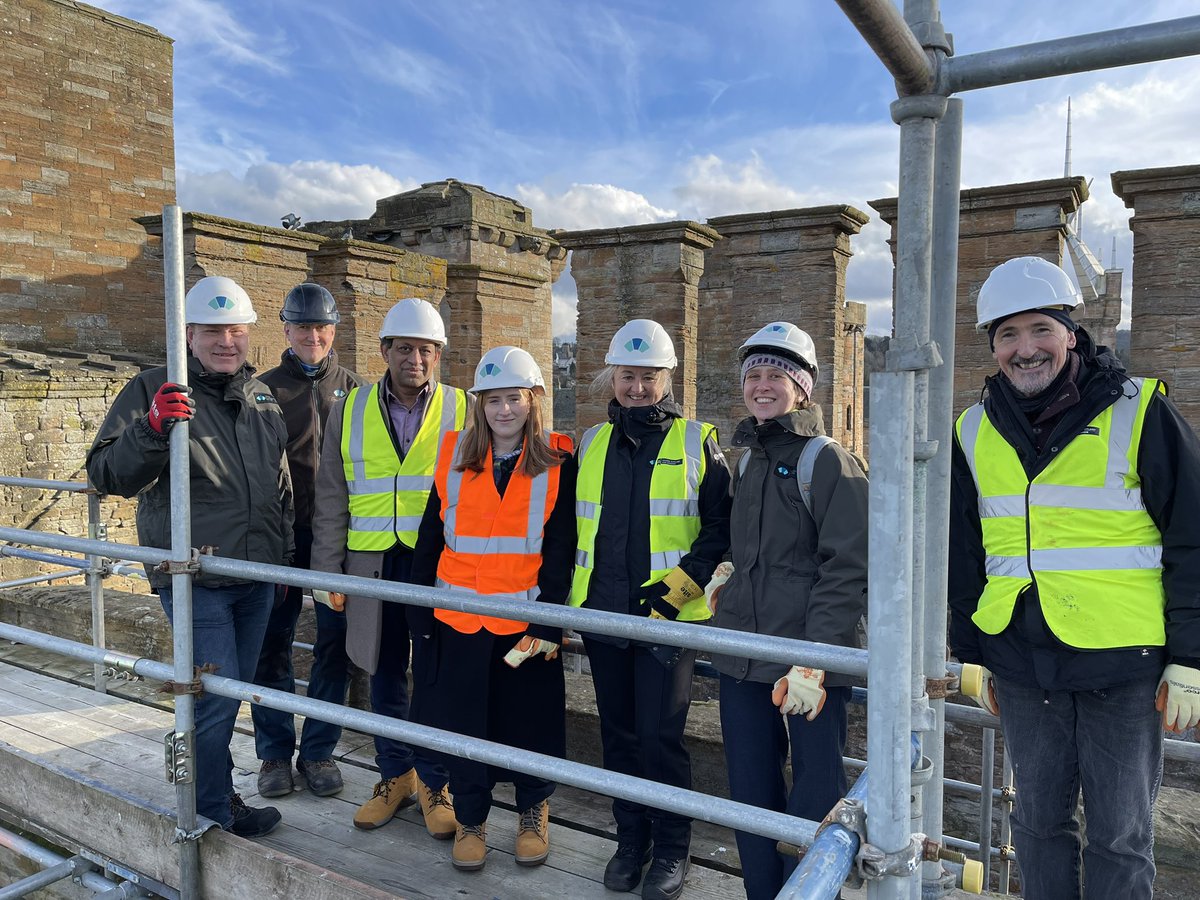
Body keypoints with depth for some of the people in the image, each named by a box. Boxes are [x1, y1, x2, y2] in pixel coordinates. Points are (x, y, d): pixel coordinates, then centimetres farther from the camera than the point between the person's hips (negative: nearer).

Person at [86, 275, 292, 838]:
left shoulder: (261, 396, 12)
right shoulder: (153, 391, -6)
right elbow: (106, 475, -13)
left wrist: (284, 551, 21)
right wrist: (152, 427, -30)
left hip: (256, 576, 6)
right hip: (194, 578, -6)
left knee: (231, 692, 16)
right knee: (216, 694, -6)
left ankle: (217, 797, 34)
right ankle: (212, 819, 12)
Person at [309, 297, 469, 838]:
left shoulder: (460, 411, 1)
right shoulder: (350, 411, 6)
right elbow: (331, 501, 8)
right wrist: (328, 572, 5)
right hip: (372, 565, 2)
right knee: (384, 675, 13)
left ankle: (435, 784, 22)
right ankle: (395, 777, 31)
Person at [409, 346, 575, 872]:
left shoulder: (557, 462, -4)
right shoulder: (454, 455, 4)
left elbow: (559, 550, -6)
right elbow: (430, 536, 8)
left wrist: (548, 622, -12)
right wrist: (420, 610, 7)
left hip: (526, 619, -2)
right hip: (459, 619, 2)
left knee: (531, 721, 10)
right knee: (462, 720, 11)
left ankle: (533, 813, 35)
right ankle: (469, 818, 33)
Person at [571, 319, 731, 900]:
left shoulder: (696, 443, -1)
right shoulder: (590, 444, 11)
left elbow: (719, 527, -2)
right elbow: (570, 527, 17)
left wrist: (678, 587, -12)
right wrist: (563, 601, 12)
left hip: (668, 618, -4)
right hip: (602, 614, 4)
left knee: (660, 737, -1)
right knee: (619, 735, 13)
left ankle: (671, 850, 20)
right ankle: (631, 840, 31)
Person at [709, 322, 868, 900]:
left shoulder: (827, 460, -8)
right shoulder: (747, 459, 13)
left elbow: (846, 568, -13)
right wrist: (724, 575, 8)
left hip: (809, 660, -6)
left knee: (815, 789, 5)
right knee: (750, 788, 14)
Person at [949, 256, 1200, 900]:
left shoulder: (1138, 412, -4)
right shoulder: (975, 432, 7)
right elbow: (964, 557, 13)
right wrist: (974, 655, 14)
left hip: (1123, 665, -3)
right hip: (1022, 665, 4)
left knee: (1120, 835, 8)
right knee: (1038, 822, 15)